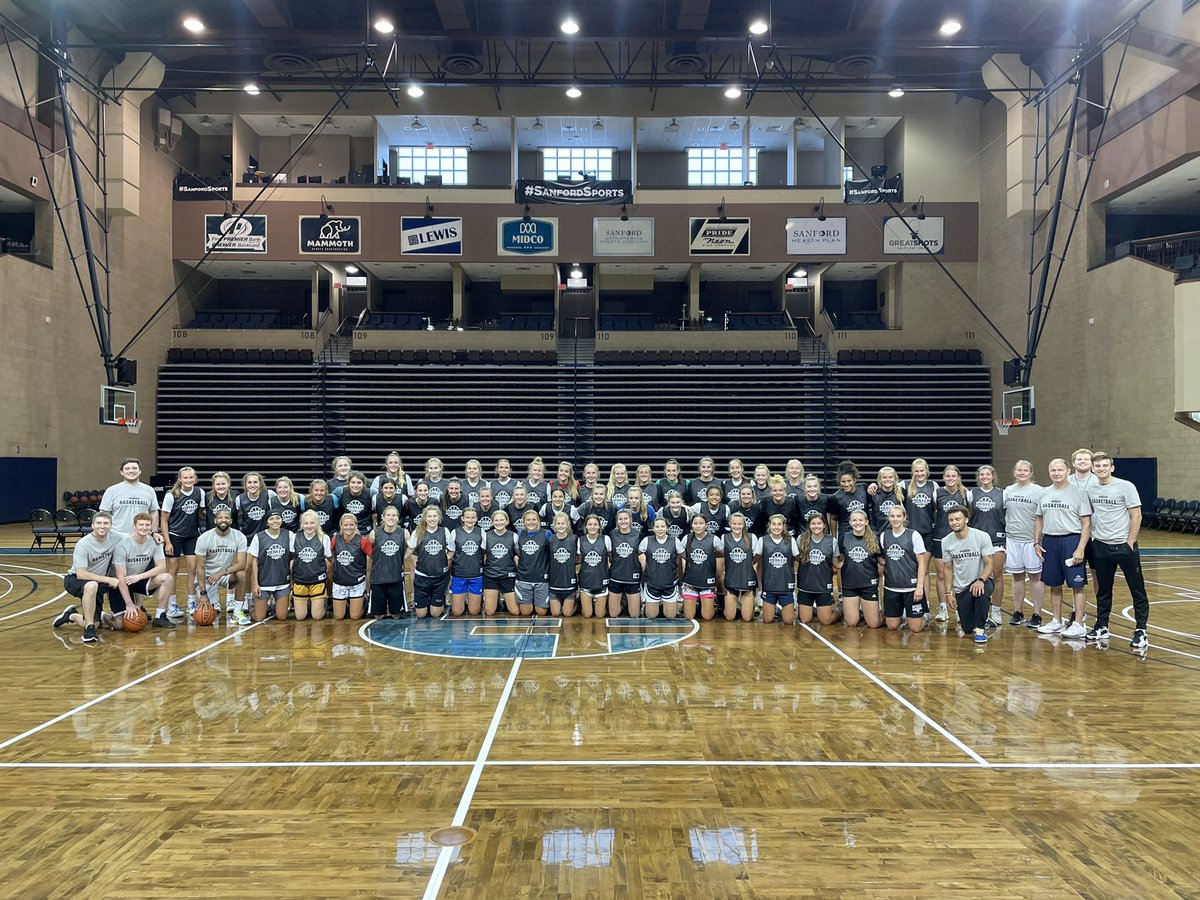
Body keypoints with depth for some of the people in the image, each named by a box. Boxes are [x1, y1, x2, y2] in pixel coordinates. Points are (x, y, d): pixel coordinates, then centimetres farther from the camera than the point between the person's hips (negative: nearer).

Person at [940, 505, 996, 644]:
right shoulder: (946, 542, -4)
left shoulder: (982, 536, -14)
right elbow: (949, 569, 6)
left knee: (982, 591, -41)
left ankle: (980, 628, -16)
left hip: (982, 581, -2)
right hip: (961, 588, 3)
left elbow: (990, 564, -15)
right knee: (967, 632, -3)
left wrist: (981, 580, -33)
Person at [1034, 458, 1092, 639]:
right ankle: (1057, 622, 22)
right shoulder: (1044, 493, 10)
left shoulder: (1078, 492, -6)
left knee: (1076, 585, -2)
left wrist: (1080, 548, -15)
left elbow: (1086, 523, -8)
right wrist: (1037, 542, 8)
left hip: (1071, 540, -5)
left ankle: (1078, 625, 4)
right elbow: (1039, 519, 17)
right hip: (1049, 541, 5)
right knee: (1054, 585, 12)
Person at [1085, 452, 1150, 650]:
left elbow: (1136, 517, -8)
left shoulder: (1125, 487, -8)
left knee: (1137, 590, 1)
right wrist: (1093, 538, 6)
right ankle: (1101, 628, 23)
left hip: (1124, 546, -4)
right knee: (1103, 591, 13)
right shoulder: (1090, 489, 4)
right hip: (1101, 546, 4)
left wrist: (1129, 544, -11)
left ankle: (1141, 631, 8)